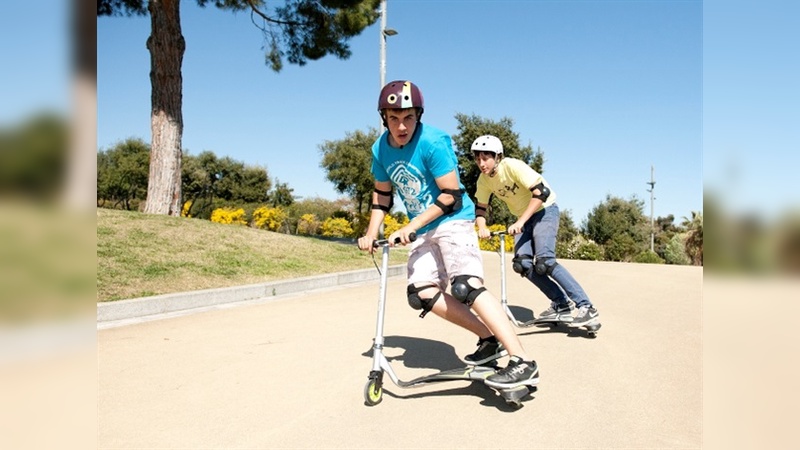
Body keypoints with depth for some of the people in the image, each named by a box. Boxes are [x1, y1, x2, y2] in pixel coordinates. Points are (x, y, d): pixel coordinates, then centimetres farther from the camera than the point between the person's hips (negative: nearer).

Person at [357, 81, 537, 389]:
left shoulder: (434, 142, -18)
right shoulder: (380, 149, 2)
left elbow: (451, 195, -18)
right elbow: (382, 193, 14)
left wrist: (409, 227, -19)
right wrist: (371, 233, 4)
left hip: (454, 221, -7)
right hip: (422, 231, 7)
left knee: (465, 286, -25)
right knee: (421, 293, -7)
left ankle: (522, 362, -25)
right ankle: (490, 338, 3)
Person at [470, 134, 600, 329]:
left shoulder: (512, 166, -26)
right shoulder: (483, 180, -6)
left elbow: (542, 192, -31)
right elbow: (480, 207, 2)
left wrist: (520, 221, -35)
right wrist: (482, 228, -20)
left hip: (545, 210, -7)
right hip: (523, 217, 7)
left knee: (544, 261, -23)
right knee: (522, 264, -10)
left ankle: (587, 308, -18)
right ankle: (561, 305, 5)